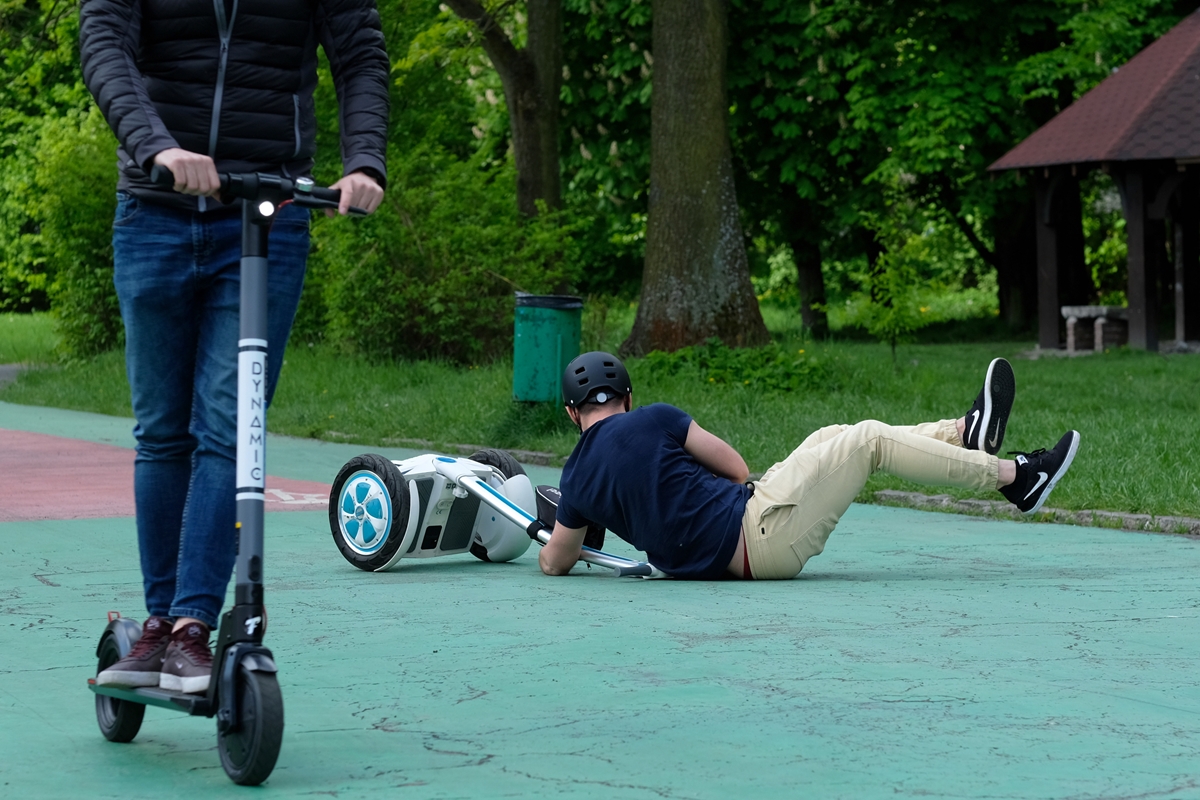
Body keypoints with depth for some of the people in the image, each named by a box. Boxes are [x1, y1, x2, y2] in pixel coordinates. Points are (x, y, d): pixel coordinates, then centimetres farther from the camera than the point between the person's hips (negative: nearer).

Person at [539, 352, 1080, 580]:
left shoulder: (576, 479, 6)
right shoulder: (653, 421, -9)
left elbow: (553, 564, 15)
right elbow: (735, 467, 3)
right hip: (755, 537, -7)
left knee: (832, 439, 21)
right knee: (869, 440, 3)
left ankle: (967, 437, 29)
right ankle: (1013, 477, 12)